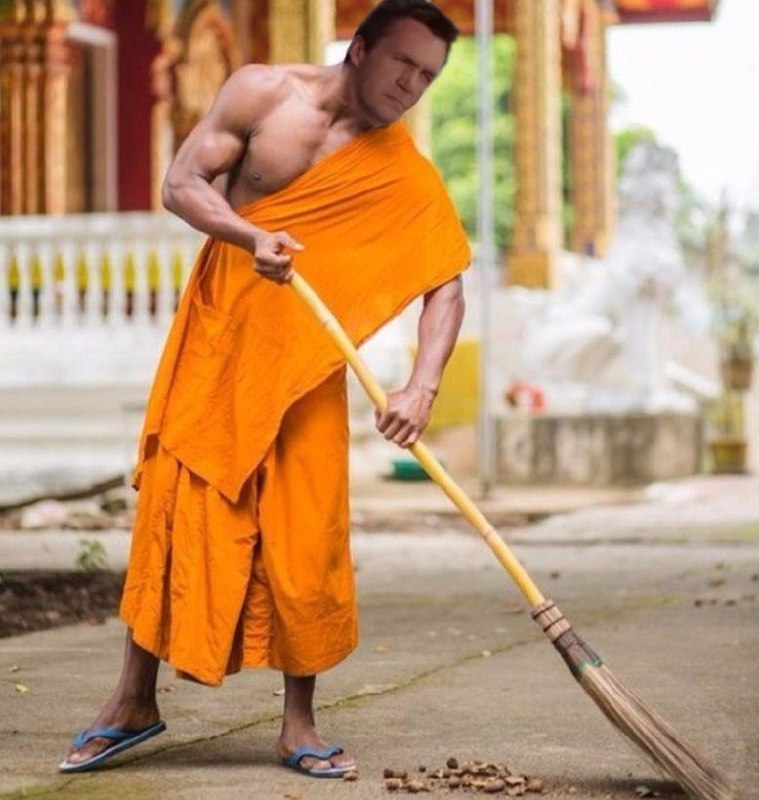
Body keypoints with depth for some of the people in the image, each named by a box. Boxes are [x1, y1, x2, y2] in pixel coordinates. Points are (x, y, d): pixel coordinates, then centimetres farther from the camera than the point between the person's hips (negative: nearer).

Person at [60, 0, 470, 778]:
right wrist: (250, 237, -26)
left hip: (306, 365, 0)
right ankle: (133, 700, 14)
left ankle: (299, 725, 9)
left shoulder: (407, 177, -4)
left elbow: (445, 284, -10)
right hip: (213, 341, 0)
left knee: (305, 539, -3)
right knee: (174, 513, 2)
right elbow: (181, 183, -6)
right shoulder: (262, 93, -4)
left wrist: (421, 387, -25)